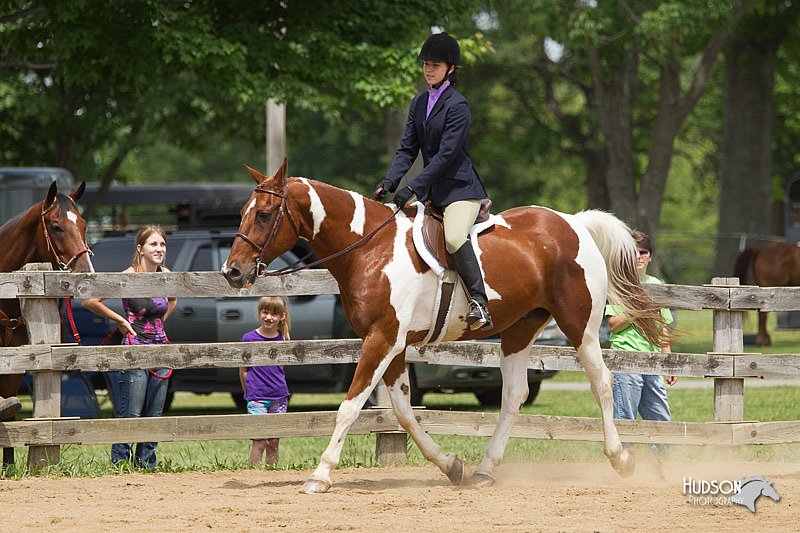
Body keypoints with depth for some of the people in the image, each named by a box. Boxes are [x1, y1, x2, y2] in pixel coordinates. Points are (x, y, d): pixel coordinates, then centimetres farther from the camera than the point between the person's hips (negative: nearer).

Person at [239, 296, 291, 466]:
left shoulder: (282, 339, 5)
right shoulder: (249, 338, -4)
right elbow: (243, 371, 1)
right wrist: (250, 393, 3)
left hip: (279, 397, 4)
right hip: (257, 398, -4)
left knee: (273, 442, 7)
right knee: (259, 442, -9)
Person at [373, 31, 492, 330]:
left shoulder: (457, 105, -12)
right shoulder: (419, 103, 12)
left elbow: (446, 154, -18)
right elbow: (408, 149, 10)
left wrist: (412, 188, -22)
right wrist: (390, 182, -7)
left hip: (459, 188, -9)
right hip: (431, 191, 9)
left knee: (453, 237, -30)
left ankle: (480, 303, -30)